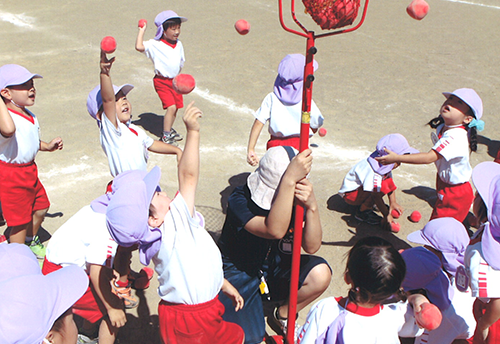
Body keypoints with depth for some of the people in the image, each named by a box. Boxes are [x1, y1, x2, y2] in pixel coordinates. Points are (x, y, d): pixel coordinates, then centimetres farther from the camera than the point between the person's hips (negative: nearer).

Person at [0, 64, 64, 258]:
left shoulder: (29, 116, 6)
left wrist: (47, 146, 13)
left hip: (29, 170, 10)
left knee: (40, 208, 23)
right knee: (20, 220, 2)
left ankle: (31, 242, 49)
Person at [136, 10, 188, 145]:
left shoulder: (179, 44, 6)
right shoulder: (155, 45, -14)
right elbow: (139, 47, -29)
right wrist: (142, 30, -21)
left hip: (175, 80, 7)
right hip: (162, 81, -6)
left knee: (176, 107, 12)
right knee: (171, 107, -16)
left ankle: (169, 129, 34)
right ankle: (166, 135, -4)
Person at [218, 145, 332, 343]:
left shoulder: (296, 199, -14)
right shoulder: (240, 199, -27)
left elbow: (311, 246, -23)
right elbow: (275, 230, -45)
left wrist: (311, 206, -40)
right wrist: (290, 179, -52)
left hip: (276, 268, 4)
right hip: (239, 273, -3)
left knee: (320, 274, -25)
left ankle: (282, 316, 3)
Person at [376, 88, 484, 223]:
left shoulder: (456, 137, -29)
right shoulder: (442, 128, 1)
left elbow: (430, 157, -34)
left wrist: (397, 158, -34)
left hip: (455, 194, -9)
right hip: (445, 188, 9)